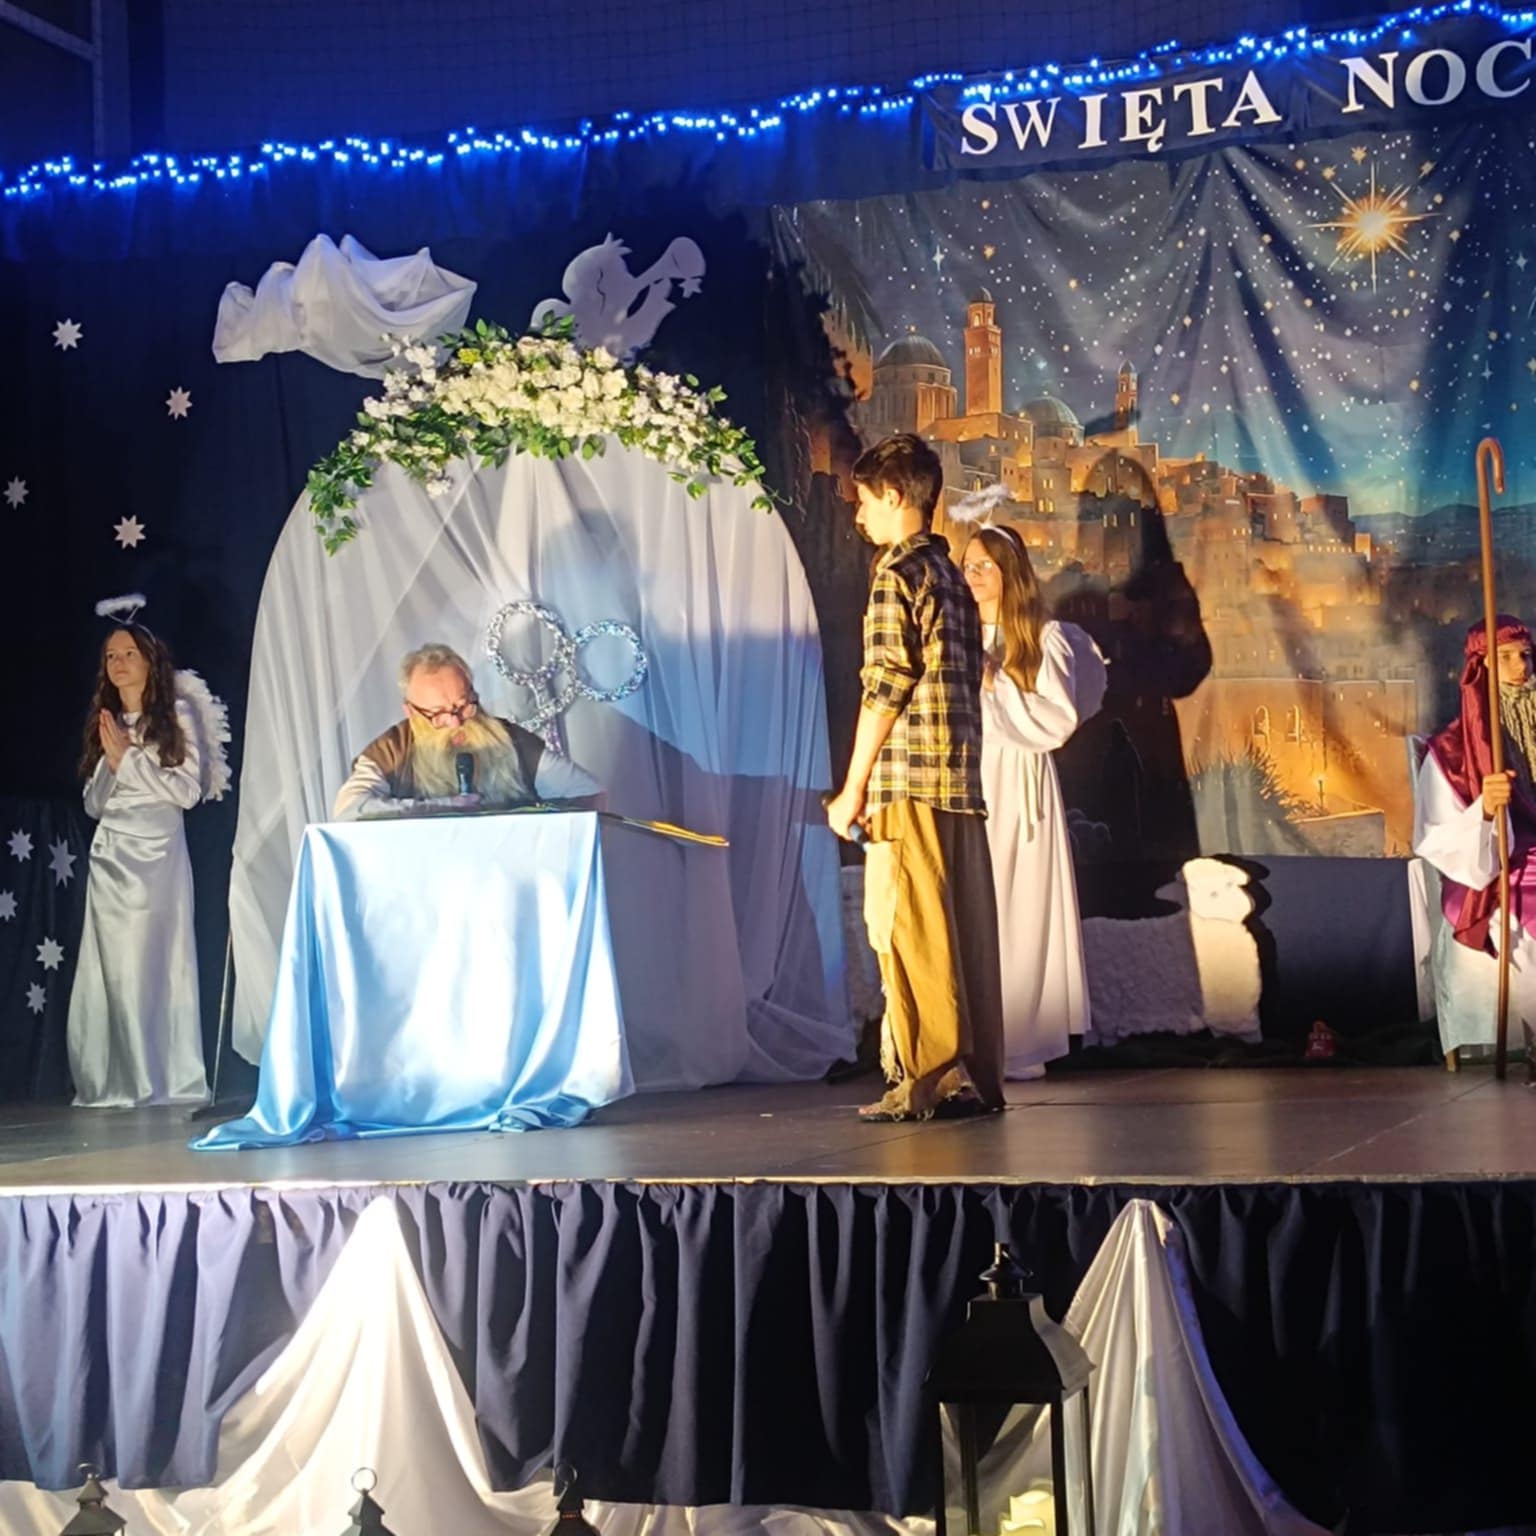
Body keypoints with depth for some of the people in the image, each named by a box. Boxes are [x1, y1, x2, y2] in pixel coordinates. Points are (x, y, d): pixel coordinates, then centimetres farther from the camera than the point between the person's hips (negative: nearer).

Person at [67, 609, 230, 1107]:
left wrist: (129, 758, -4)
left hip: (157, 854, -4)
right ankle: (117, 1083, -1)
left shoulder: (177, 715, 5)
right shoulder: (105, 723, 16)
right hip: (110, 856, 4)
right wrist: (111, 762, -1)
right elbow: (93, 803, 16)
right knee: (112, 968, -3)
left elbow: (188, 790, -4)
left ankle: (166, 1081, -3)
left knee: (156, 964, -7)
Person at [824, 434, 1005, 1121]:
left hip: (909, 781, -8)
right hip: (963, 782, 8)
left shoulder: (897, 572, -7)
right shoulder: (952, 575, 18)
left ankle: (931, 1077, -7)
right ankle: (979, 1078, 10)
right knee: (964, 932, 8)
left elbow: (886, 685, -12)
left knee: (909, 931, -6)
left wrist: (853, 788, -9)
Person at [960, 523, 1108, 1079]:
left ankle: (1017, 1043, 0)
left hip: (1019, 785, -2)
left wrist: (996, 687, -8)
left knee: (1020, 907, -3)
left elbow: (1061, 720, -5)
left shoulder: (1045, 638, 3)